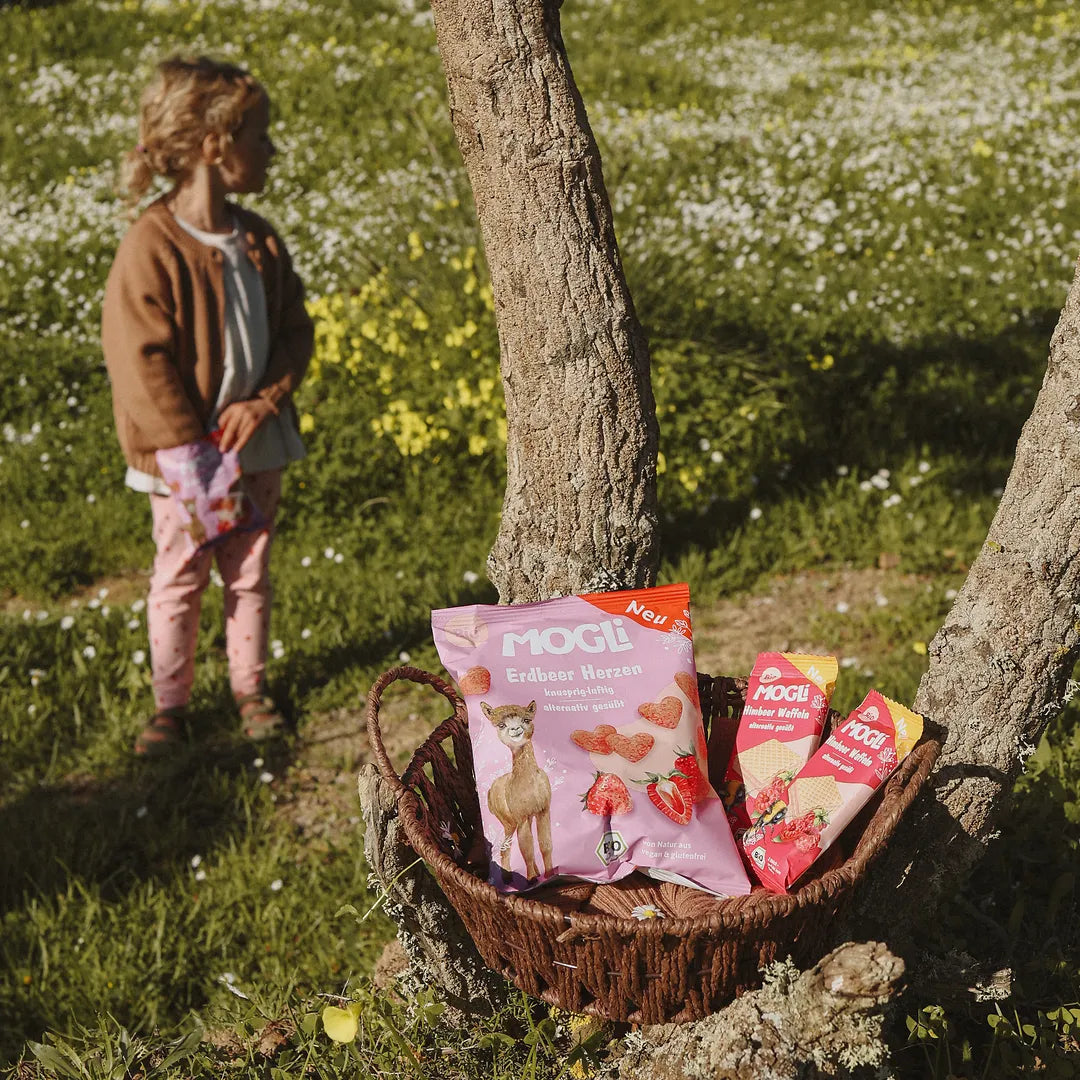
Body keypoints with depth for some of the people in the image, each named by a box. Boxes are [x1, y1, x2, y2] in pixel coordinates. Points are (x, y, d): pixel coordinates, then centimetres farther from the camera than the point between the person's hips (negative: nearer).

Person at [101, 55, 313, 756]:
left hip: (256, 445, 5)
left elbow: (296, 331, 5)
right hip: (183, 456, -5)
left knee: (250, 574, 16)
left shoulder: (261, 242, 1)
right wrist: (194, 456, -19)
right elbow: (142, 363, -19)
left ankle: (251, 687, 32)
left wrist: (267, 401, -12)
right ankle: (170, 703, 22)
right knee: (178, 581, 8)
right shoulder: (151, 249, -18)